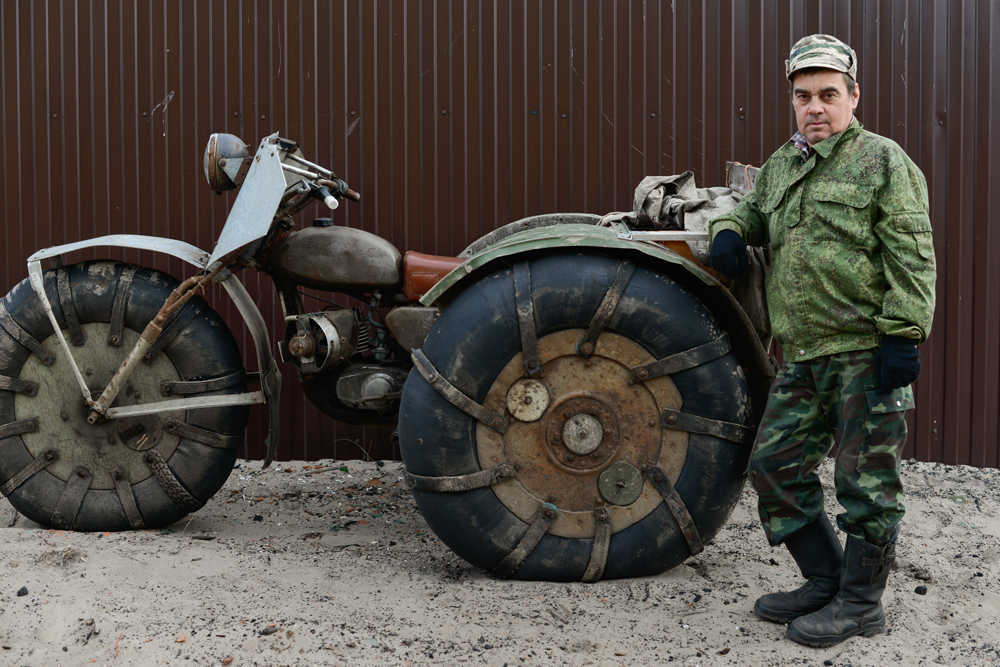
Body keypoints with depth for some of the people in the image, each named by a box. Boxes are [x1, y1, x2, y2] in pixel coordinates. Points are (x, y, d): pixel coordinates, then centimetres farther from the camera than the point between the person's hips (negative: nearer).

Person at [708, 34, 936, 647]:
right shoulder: (782, 166, 17)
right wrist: (728, 230, 10)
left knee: (866, 479, 1)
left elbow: (912, 256, -9)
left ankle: (861, 602, 15)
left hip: (868, 353, -7)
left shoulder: (883, 161, -4)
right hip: (806, 356, 8)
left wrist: (903, 333, -17)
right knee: (776, 464, 11)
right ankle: (826, 580, 25)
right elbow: (753, 210, 34)